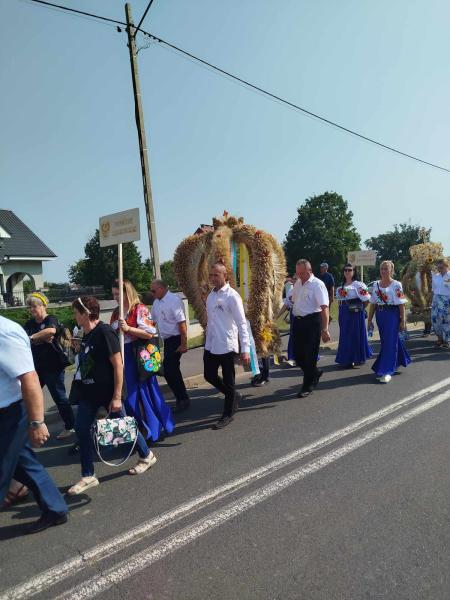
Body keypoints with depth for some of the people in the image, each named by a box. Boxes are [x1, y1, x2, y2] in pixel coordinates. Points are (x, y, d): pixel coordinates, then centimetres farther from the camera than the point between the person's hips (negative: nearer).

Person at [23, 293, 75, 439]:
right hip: (35, 367, 6)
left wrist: (31, 337, -21)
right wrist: (42, 338, -21)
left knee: (59, 397, 2)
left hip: (53, 367, -6)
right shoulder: (30, 323, 11)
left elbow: (51, 330, -32)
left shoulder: (51, 319, -8)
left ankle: (70, 427, 15)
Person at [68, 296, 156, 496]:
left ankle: (147, 456, 32)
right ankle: (88, 476, 18)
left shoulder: (104, 332, -20)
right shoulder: (86, 335, 6)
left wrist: (116, 396, -21)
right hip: (89, 392, 8)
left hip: (107, 392, -8)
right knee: (81, 429, 5)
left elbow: (118, 365, -21)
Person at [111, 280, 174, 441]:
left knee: (144, 391, 3)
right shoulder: (116, 312, 12)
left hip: (139, 355, -6)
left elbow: (150, 333, -17)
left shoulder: (140, 309, -10)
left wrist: (128, 328, -22)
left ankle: (153, 428, 20)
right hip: (123, 355, 6)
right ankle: (140, 427, 27)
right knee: (130, 393, 10)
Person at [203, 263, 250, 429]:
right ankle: (233, 396, 39)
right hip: (211, 345, 7)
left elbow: (242, 323, -17)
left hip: (226, 346, -7)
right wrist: (208, 340, 15)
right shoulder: (211, 295, 8)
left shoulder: (232, 296, -14)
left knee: (228, 381, 7)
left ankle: (227, 415, 26)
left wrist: (245, 348, -22)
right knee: (209, 375, 15)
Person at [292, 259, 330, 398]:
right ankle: (315, 372, 37)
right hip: (298, 321, 7)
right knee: (297, 353, 11)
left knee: (309, 355, 2)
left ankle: (307, 386, 17)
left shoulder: (317, 284, -12)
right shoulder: (297, 283, 10)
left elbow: (324, 308, -17)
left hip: (312, 322, -7)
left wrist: (325, 329, -23)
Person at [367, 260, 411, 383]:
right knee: (385, 341, 14)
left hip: (392, 315, -5)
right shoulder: (376, 285, 8)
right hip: (380, 315, 5)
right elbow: (373, 304, 10)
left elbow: (401, 304, -8)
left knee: (390, 342, -5)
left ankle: (387, 372, -2)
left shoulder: (396, 285, -6)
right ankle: (395, 362, 37)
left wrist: (403, 321, -11)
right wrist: (369, 320, 9)